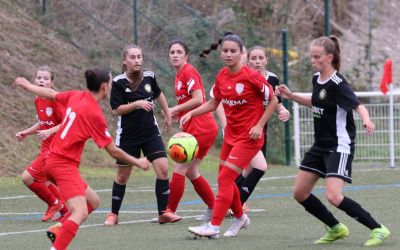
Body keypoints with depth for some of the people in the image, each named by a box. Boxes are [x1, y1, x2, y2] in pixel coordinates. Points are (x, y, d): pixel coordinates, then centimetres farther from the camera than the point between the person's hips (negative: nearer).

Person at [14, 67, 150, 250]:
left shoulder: (76, 96, 4)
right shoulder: (94, 114, -17)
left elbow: (51, 94, 23)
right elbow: (113, 151, -12)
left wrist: (28, 86, 43)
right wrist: (137, 163, 3)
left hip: (53, 159, 10)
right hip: (64, 164, -10)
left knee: (93, 201, 18)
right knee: (80, 212, -21)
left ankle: (58, 229, 10)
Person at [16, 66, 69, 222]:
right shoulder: (38, 100, 8)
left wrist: (50, 131, -31)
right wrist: (26, 133, 16)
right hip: (47, 147, 9)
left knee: (27, 177, -13)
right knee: (43, 182, 19)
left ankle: (54, 203, 7)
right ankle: (65, 211, 32)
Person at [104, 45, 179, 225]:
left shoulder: (149, 77, 0)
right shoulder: (118, 82, -11)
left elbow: (158, 95, 20)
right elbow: (117, 109, -13)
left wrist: (168, 115, 25)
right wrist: (137, 104, -26)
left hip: (150, 132, 3)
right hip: (128, 136, -3)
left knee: (163, 169, -11)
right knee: (122, 176, 7)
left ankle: (163, 213, -4)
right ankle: (114, 214, 22)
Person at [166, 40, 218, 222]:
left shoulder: (188, 72, -11)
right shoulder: (179, 75, 17)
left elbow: (198, 99, -20)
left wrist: (175, 109, -13)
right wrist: (178, 114, 9)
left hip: (201, 129, -10)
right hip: (193, 128, 10)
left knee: (179, 169, -10)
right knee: (190, 172, 13)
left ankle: (170, 212, -7)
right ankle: (213, 209, 19)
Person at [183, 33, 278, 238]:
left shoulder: (251, 76, -17)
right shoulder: (221, 77, 1)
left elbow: (273, 100, -9)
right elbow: (213, 103, 13)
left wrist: (259, 125, -15)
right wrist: (191, 113, -2)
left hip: (249, 137, -7)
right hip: (231, 134, 7)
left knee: (225, 178, -13)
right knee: (224, 179, 13)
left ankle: (214, 226, -11)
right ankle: (240, 218, 36)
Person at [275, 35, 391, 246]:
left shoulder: (337, 84, -18)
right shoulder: (317, 79, 6)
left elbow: (358, 105, -29)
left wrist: (366, 119, -50)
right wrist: (291, 96, 16)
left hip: (340, 146, -9)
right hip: (320, 146, 9)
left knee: (333, 196, -22)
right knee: (300, 193, 8)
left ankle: (378, 229, -9)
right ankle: (336, 229, 24)